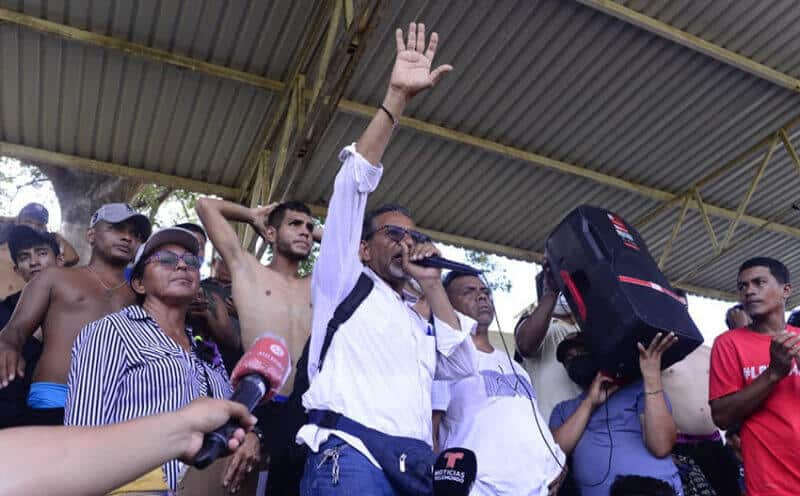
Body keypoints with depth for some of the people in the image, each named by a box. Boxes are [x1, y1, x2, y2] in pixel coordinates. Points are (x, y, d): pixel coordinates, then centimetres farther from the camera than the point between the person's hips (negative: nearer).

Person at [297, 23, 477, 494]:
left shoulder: (420, 324, 28)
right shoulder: (344, 283, 12)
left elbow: (463, 365, 13)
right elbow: (352, 184, 2)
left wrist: (433, 285, 12)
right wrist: (396, 98, -3)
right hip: (349, 456, -6)